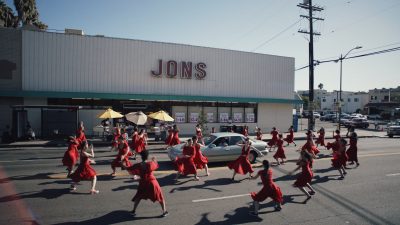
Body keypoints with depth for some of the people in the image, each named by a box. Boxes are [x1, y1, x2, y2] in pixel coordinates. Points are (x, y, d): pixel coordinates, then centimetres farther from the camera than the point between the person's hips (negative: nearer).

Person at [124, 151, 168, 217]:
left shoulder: (138, 165, -9)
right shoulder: (151, 163, -9)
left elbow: (129, 169, 3)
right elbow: (157, 166, 13)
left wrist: (123, 166, 22)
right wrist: (154, 160, 32)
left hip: (143, 183, 1)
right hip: (152, 182, -1)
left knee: (138, 197, 25)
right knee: (160, 197, 12)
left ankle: (133, 211, 30)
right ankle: (164, 211, 15)